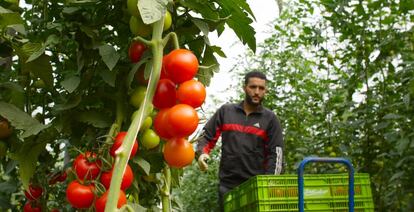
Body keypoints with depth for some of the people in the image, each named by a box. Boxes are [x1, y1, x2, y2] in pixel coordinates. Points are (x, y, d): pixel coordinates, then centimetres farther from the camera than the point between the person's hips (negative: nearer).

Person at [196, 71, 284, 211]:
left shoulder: (270, 118, 5)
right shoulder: (225, 111, 9)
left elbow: (276, 153, -1)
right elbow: (207, 136, 11)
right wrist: (202, 153, -11)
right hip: (227, 184, 1)